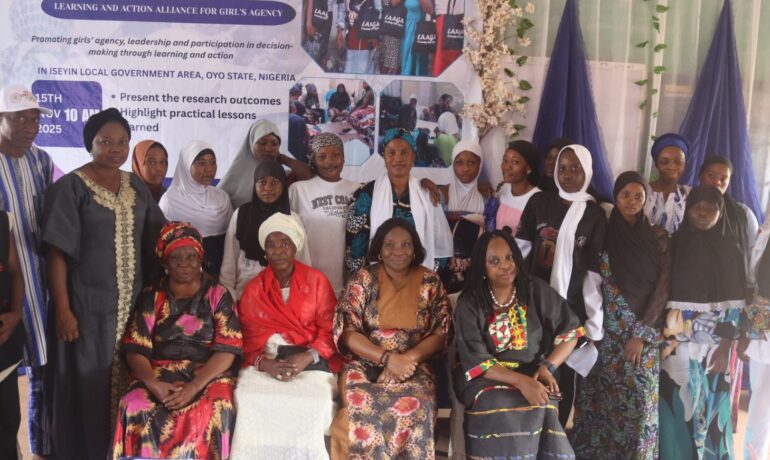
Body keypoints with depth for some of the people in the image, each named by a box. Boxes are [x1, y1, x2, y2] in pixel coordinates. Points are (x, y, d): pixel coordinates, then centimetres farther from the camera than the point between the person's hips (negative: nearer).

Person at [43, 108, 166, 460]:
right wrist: (62, 309, -15)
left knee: (130, 381, 11)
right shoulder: (70, 187, -8)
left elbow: (154, 241, 13)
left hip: (133, 303, 5)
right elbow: (56, 252, -11)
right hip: (88, 306, -4)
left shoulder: (137, 186, 8)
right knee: (90, 386, 4)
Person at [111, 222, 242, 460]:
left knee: (210, 415, -33)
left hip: (208, 377, -1)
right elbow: (135, 349, 3)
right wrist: (153, 384, -16)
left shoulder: (218, 295, 5)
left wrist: (193, 388, -17)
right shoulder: (151, 297, 12)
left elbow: (227, 350, -4)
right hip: (158, 376, 2)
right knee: (135, 411, -30)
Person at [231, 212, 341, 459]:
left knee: (310, 403, -30)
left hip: (312, 361, -1)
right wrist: (264, 363, -16)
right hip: (266, 362, 2)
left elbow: (329, 329, 0)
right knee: (249, 401, -27)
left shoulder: (316, 281, 5)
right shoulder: (253, 289, 11)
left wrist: (307, 358, -17)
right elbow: (248, 337, 4)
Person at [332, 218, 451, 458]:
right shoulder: (363, 279, 1)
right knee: (359, 406, -30)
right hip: (364, 363, 0)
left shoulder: (430, 282, 4)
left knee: (416, 408, -30)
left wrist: (407, 358, -16)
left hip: (413, 366, 1)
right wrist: (388, 358, -19)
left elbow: (440, 335, 1)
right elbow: (347, 333, -6)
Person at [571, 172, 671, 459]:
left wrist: (642, 333, -8)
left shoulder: (657, 237, 2)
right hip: (607, 332, 0)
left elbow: (663, 287, -2)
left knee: (639, 398, 1)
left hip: (644, 332, 0)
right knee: (602, 397, 3)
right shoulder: (603, 234, 2)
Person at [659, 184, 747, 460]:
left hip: (714, 347, 0)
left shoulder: (730, 251, 3)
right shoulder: (675, 245, 3)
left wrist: (725, 347, -7)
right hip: (678, 346, 0)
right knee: (677, 410, 2)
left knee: (711, 411, 7)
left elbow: (735, 306, 0)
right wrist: (666, 336, -7)